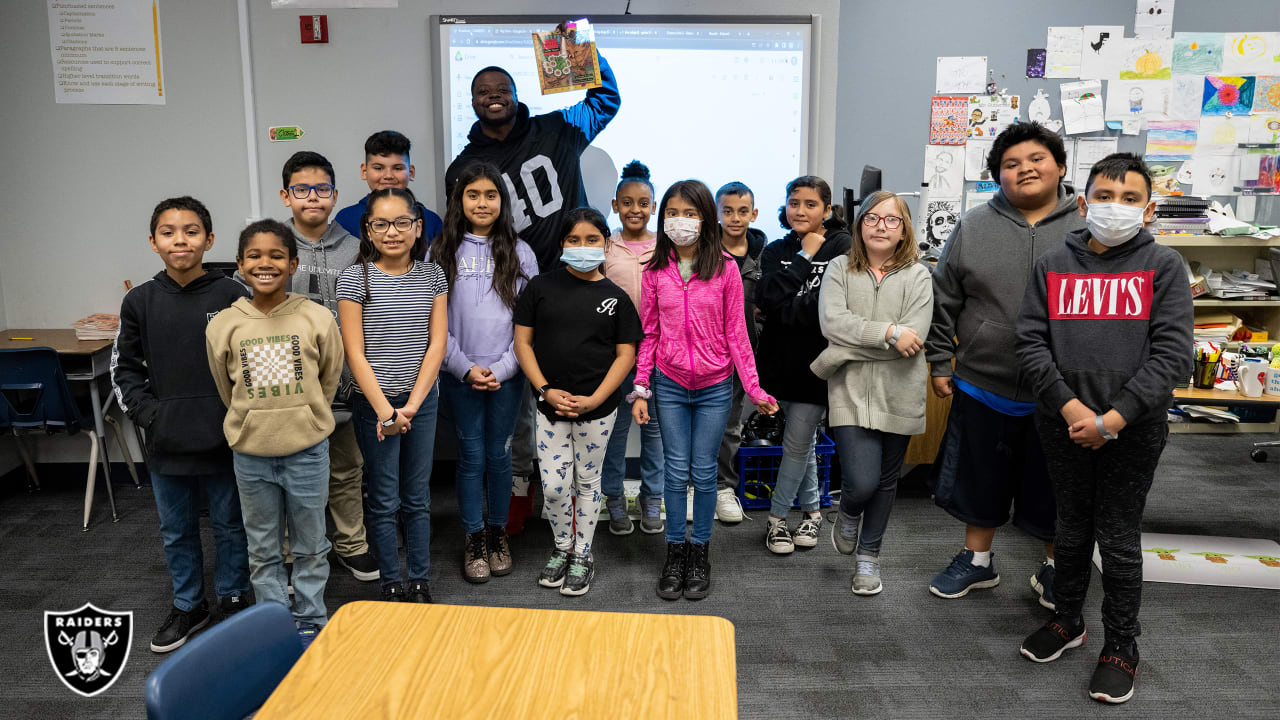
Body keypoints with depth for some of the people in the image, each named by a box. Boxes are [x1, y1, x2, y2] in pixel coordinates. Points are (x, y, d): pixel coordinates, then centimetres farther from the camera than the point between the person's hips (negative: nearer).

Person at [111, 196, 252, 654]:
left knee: (230, 525, 12)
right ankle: (187, 607, 33)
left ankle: (233, 599, 31)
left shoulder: (232, 297, -7)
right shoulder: (140, 302, 1)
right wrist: (148, 414, -2)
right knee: (176, 530, 16)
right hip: (166, 442, 3)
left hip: (224, 439, -3)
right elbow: (124, 368, 9)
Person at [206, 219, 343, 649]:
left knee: (310, 545, 12)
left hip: (307, 451, -1)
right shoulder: (223, 326, -6)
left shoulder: (317, 318, -10)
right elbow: (226, 388, 10)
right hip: (251, 453, 2)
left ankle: (311, 622, 29)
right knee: (263, 549, 15)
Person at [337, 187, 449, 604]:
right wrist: (385, 409, -16)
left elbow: (437, 343, -1)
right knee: (384, 500, 7)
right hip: (375, 402, -3)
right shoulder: (355, 278, -6)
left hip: (423, 400, 3)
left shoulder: (432, 275, 2)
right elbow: (355, 352, -9)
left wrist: (411, 405, -10)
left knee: (418, 497, 12)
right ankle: (390, 585, 21)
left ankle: (420, 582, 24)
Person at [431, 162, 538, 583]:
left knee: (499, 453, 9)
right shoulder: (442, 252, 3)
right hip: (459, 374, 0)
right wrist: (466, 367, -9)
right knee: (471, 454, 5)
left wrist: (502, 368, -8)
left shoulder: (519, 253, 4)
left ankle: (498, 532, 25)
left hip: (506, 374, 1)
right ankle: (474, 539, 19)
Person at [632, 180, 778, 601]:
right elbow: (648, 334, 5)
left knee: (704, 473, 7)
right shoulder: (655, 272, 1)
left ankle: (700, 554, 22)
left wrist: (753, 388, -5)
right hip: (670, 386, 1)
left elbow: (735, 333, -2)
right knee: (676, 472, 7)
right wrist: (640, 388, 1)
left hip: (714, 388, -1)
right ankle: (675, 554, 21)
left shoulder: (725, 270, -5)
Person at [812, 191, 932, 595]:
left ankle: (869, 558, 33)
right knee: (861, 482, -11)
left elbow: (914, 339, -12)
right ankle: (848, 514, 26)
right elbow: (831, 322, -12)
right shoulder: (840, 269, 3)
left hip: (898, 394, 2)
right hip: (851, 391, -1)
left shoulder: (917, 276, 1)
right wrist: (889, 332, -19)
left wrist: (850, 344, -14)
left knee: (885, 482, 13)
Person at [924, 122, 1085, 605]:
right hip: (983, 385, 1)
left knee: (1055, 486, 14)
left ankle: (1054, 569, 36)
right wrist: (940, 364, 4)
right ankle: (977, 560, 36)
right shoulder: (973, 228, 1)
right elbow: (943, 302, 5)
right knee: (980, 477, 16)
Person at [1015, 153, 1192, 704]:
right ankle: (1067, 620, 37)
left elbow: (1172, 354, -10)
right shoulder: (1053, 265, 4)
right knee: (1072, 529, 17)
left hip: (1132, 429, -2)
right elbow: (1030, 340, -2)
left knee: (1119, 539, 8)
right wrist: (1069, 406, -14)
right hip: (1063, 425, 2)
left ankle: (1121, 645, 26)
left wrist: (1114, 417, -18)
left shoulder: (1163, 266, -2)